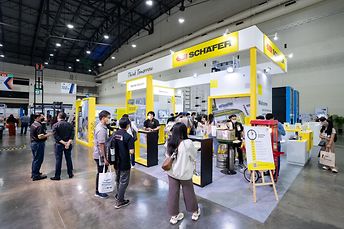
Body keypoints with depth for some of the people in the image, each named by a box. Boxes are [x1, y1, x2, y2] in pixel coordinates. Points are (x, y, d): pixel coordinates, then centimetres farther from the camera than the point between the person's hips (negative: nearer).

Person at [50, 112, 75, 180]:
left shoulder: (55, 125, -8)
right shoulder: (70, 125, 2)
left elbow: (56, 136, -15)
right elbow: (72, 135, -7)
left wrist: (63, 142, -15)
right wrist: (68, 142, -13)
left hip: (59, 145, -3)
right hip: (68, 144, 3)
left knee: (58, 160, 4)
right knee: (68, 159, 11)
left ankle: (57, 176, 13)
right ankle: (70, 174, 20)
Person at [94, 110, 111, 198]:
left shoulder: (100, 126, 7)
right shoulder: (101, 130, -25)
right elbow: (101, 145, -25)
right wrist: (104, 158, -21)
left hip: (99, 154, 10)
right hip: (100, 155, -10)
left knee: (103, 172, 21)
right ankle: (98, 192, 24)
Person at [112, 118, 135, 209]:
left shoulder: (115, 134, -1)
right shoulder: (128, 137, -22)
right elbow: (131, 151, -23)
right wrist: (132, 149, -4)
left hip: (116, 161, 7)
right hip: (124, 163, -7)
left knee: (118, 179, 25)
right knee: (123, 181, 8)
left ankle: (118, 195, 43)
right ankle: (120, 201, 18)